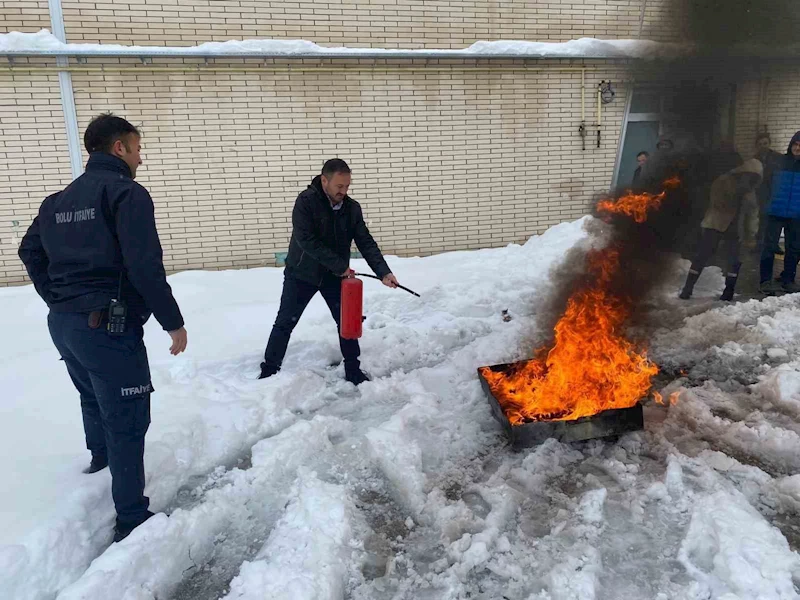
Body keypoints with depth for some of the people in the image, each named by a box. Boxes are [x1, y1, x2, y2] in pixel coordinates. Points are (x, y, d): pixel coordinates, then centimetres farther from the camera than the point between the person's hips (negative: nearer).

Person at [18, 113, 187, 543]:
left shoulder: (59, 200, 13)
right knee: (127, 419, -1)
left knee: (94, 401, 30)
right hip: (109, 326, -9)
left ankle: (100, 459, 54)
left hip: (63, 324, 9)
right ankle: (132, 519, 7)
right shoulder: (126, 192, -13)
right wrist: (173, 322, -15)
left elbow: (30, 251, 22)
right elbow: (145, 266, -22)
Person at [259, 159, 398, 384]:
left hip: (334, 275, 4)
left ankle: (353, 371, 20)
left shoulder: (352, 208, -7)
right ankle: (268, 371, 18)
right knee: (285, 323, 5)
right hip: (302, 273, -4)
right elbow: (306, 241, -28)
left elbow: (366, 242, -9)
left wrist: (384, 272, -22)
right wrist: (340, 265, -27)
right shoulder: (306, 201, -21)